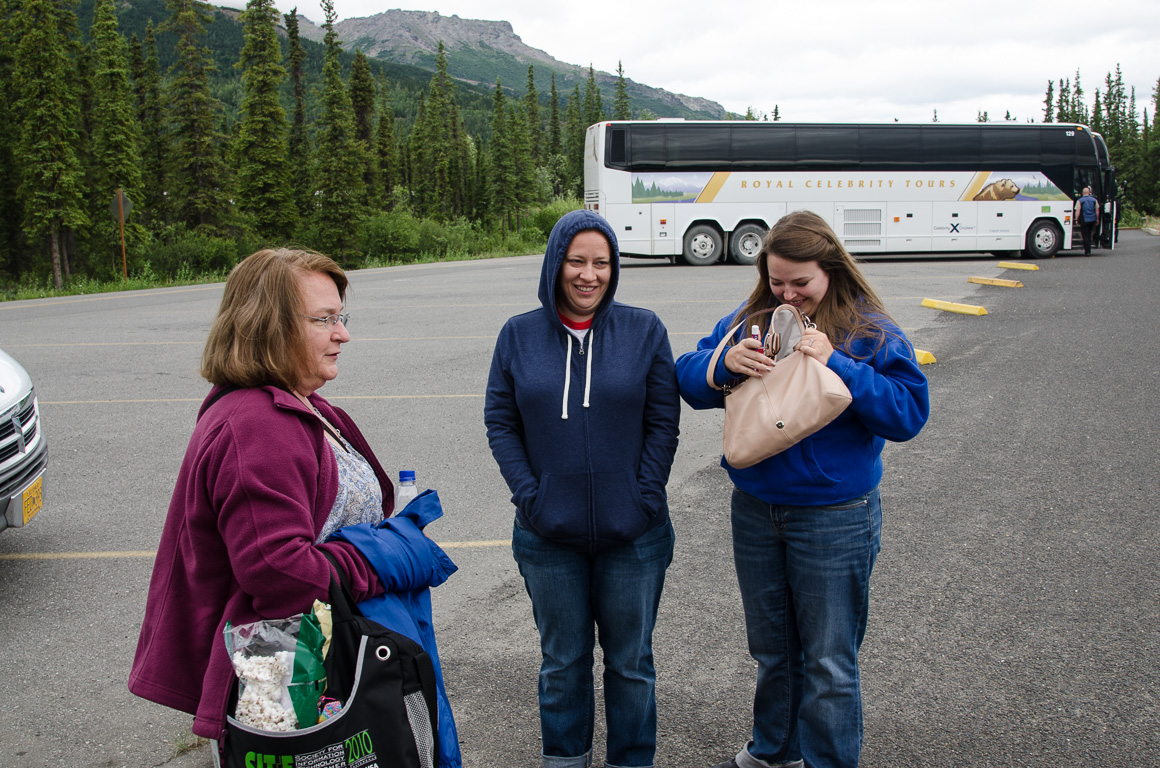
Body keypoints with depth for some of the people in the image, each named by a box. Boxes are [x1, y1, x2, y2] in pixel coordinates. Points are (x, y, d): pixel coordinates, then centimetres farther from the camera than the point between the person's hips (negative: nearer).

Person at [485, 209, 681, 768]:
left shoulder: (645, 331, -3)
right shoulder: (519, 335, 0)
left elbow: (663, 422, -3)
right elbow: (500, 422, 1)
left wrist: (645, 496, -10)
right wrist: (529, 495, -9)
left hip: (632, 534, 0)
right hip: (549, 535, 1)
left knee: (630, 661, 15)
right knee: (562, 661, 17)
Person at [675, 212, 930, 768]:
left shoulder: (869, 332, -9)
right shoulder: (748, 321, 3)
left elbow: (909, 413, -17)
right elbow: (686, 379, 1)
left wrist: (837, 366, -26)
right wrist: (723, 363, -20)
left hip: (834, 518, -4)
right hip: (755, 512, 5)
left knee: (828, 660, 7)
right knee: (771, 648, 22)